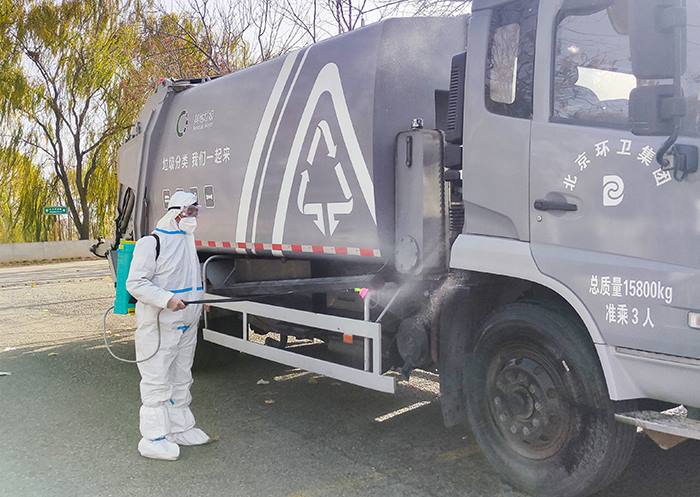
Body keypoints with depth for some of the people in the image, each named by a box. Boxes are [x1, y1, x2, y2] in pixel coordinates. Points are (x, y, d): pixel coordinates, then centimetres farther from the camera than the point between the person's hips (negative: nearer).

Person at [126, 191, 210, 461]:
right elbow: (135, 283, -18)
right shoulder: (151, 243, -14)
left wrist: (201, 298, 15)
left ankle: (180, 427, 31)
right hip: (158, 326, -9)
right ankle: (154, 438, 5)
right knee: (157, 381, -4)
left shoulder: (188, 241, 14)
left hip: (187, 325, 9)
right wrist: (167, 299, -27)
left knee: (181, 379, 18)